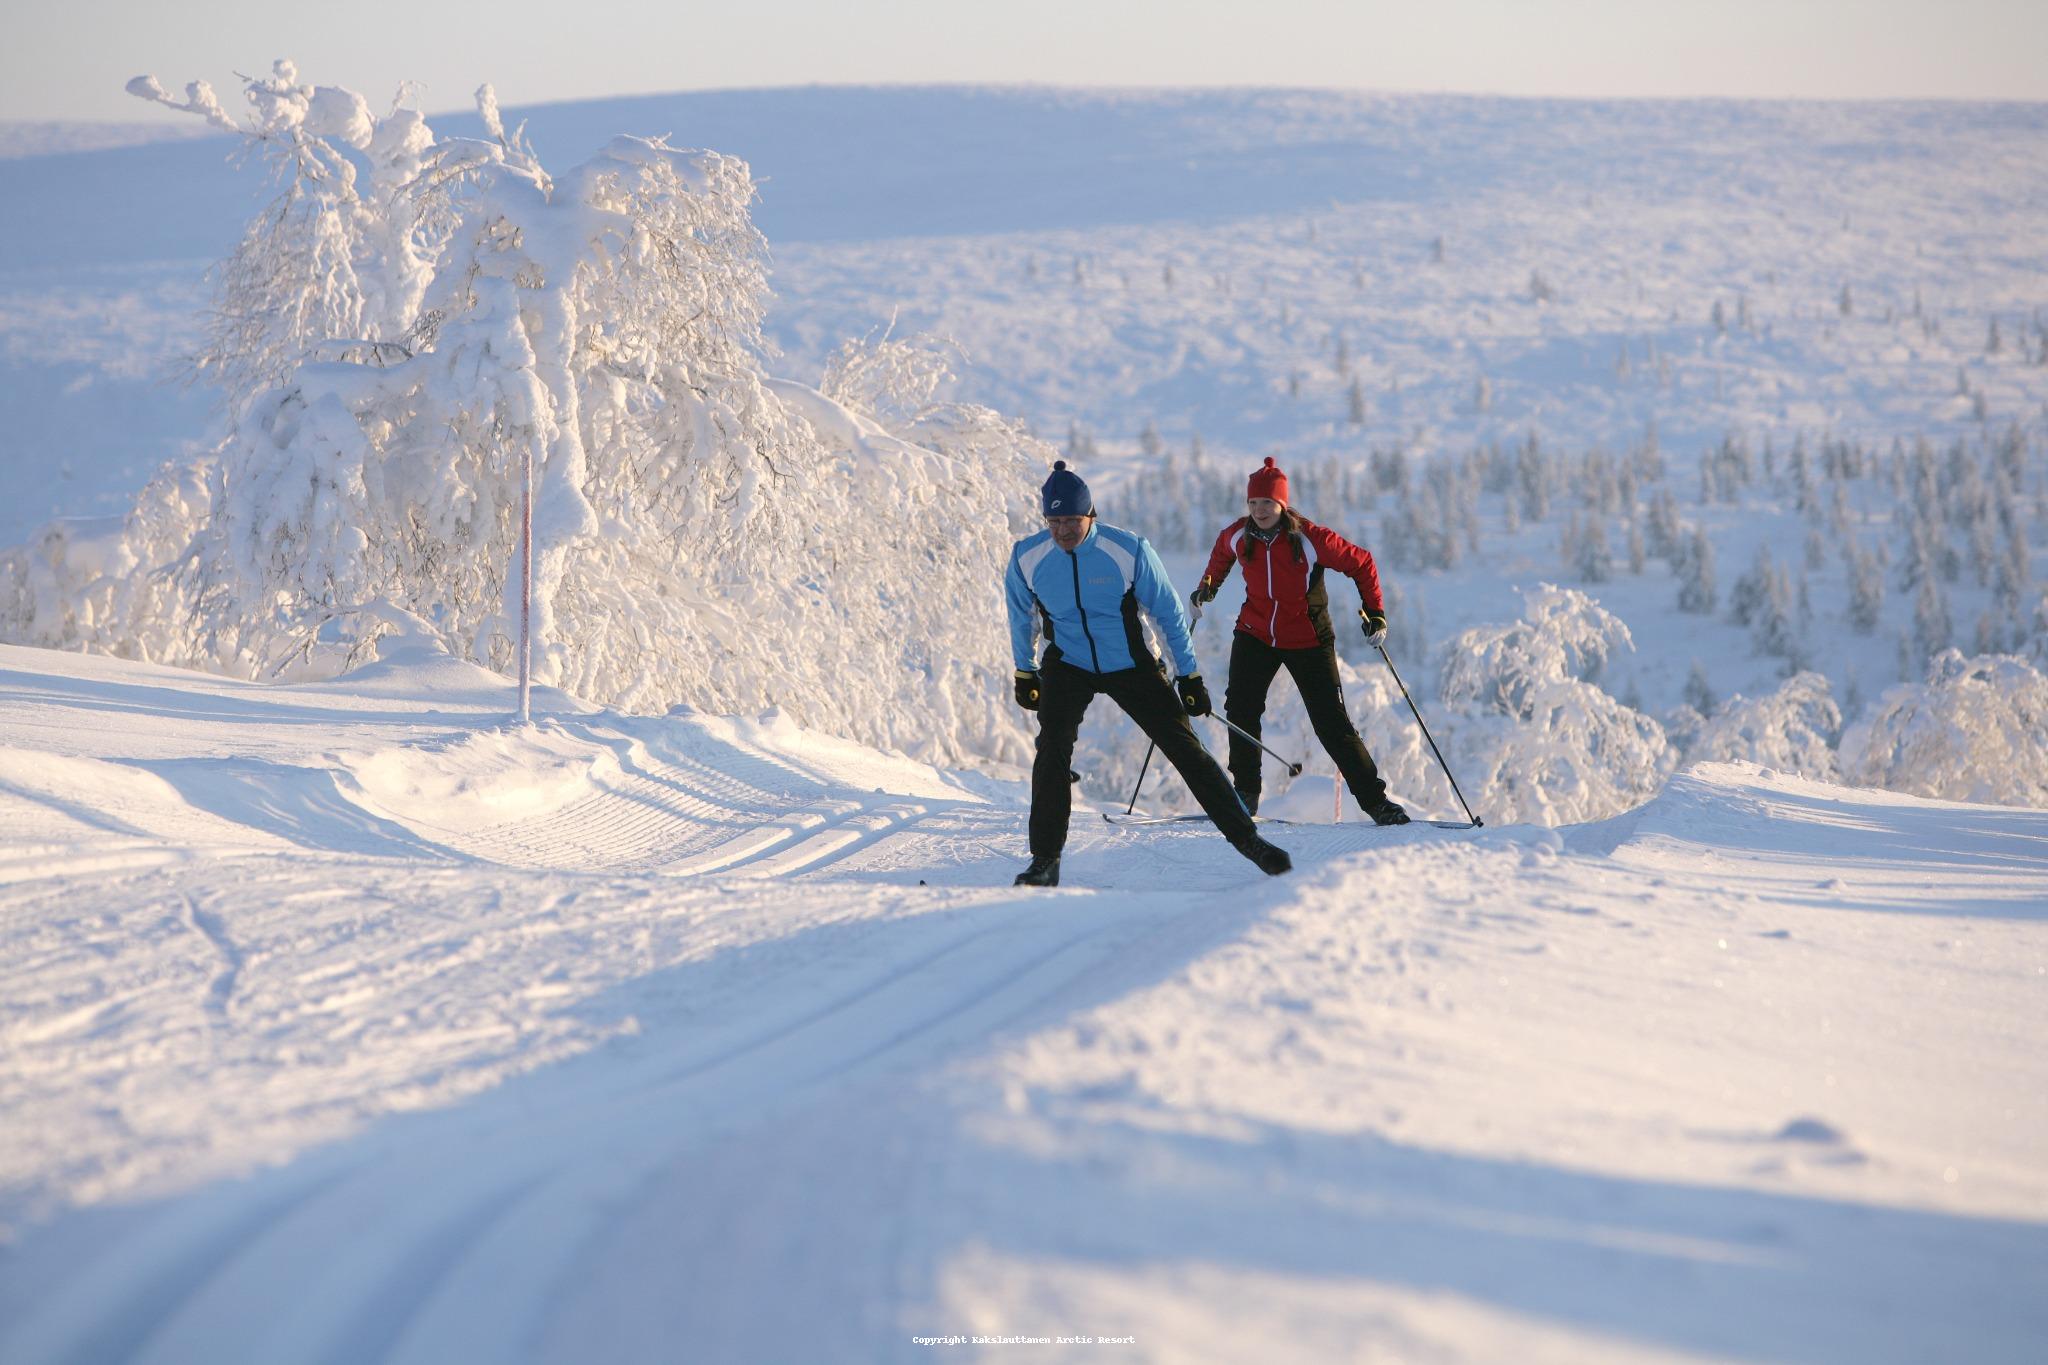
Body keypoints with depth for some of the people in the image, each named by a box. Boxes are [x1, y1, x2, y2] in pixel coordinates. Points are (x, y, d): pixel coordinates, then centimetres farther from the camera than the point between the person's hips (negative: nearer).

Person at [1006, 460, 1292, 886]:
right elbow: (1021, 616, 8)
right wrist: (1024, 672, 16)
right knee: (1053, 747, -22)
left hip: (1130, 666, -1)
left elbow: (1169, 612, -7)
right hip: (1068, 667, 1)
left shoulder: (1129, 551, -19)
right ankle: (1045, 860, -14)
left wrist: (1189, 675, -4)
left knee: (1186, 748, -3)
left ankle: (1246, 838, 8)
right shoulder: (1027, 558, -14)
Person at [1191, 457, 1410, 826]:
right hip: (1255, 635, 4)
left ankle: (1375, 799, 2)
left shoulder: (1310, 539, -19)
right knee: (1240, 710, -11)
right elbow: (1222, 552, 21)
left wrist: (1374, 612, -12)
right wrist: (1209, 584, 13)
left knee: (1332, 723, -5)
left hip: (1308, 640, -4)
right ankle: (1245, 794, 3)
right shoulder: (1238, 536, -6)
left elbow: (1361, 564, -7)